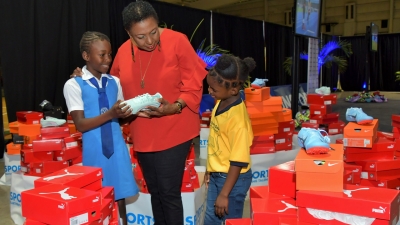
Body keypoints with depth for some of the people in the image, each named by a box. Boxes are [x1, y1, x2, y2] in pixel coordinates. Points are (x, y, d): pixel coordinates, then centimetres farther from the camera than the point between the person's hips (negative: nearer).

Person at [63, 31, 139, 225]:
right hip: (94, 150, -3)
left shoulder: (115, 82, 7)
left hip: (117, 148, 3)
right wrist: (110, 114, -26)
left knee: (119, 196, 10)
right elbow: (81, 124, -13)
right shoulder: (74, 85, -7)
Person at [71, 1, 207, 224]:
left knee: (168, 192, -2)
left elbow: (193, 85, -11)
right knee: (155, 191, 17)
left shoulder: (177, 41, -13)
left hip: (173, 132, -5)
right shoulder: (123, 52, 1)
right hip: (143, 135, 5)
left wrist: (175, 107, -27)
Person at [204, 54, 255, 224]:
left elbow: (238, 161, -24)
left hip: (233, 179, -8)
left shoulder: (237, 117, -28)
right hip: (217, 175, 9)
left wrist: (224, 194, -20)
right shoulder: (220, 103, -2)